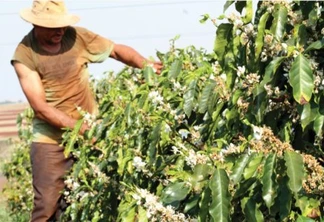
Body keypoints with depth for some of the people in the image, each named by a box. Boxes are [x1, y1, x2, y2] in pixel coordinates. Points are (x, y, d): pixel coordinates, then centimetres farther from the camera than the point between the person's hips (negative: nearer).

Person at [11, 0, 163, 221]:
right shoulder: (24, 55, -11)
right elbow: (40, 106, -16)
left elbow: (118, 50, 9)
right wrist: (79, 128, -25)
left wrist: (146, 64, -10)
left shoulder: (77, 37, -3)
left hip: (89, 133, 3)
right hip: (50, 141, -3)